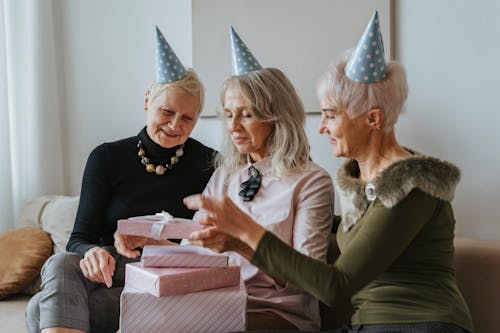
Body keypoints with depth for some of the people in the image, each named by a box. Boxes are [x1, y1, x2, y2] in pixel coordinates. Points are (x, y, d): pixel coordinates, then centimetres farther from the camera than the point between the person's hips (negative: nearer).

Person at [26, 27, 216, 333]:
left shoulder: (208, 164, -1)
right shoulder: (107, 158, 5)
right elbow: (79, 239, 0)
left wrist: (151, 241, -18)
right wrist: (93, 253, -24)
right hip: (110, 272, 3)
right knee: (61, 264, -34)